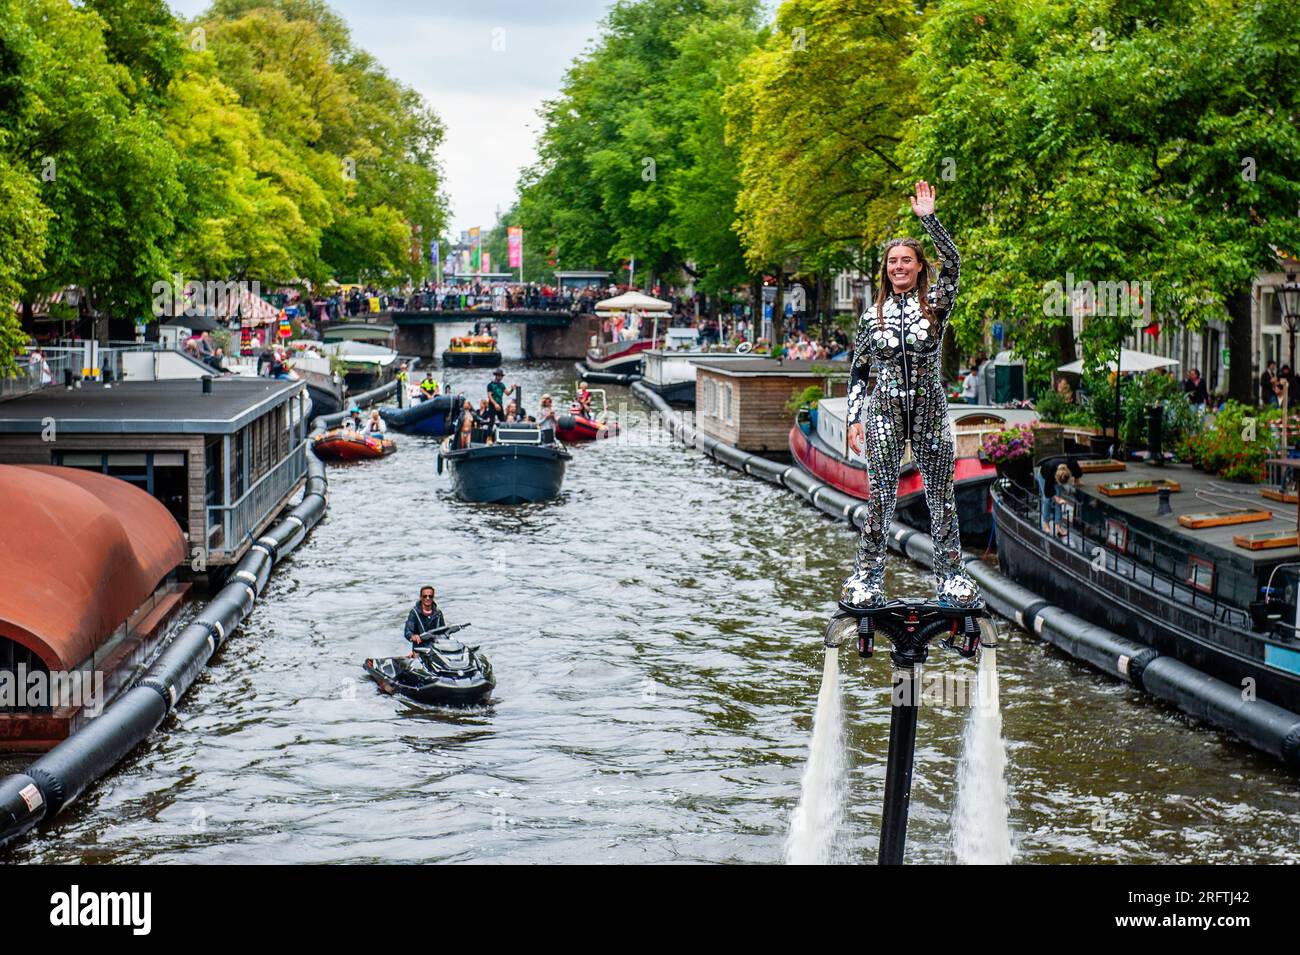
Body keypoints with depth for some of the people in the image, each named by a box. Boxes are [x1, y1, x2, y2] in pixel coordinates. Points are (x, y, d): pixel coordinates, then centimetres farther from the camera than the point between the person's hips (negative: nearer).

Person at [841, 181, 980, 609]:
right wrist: (854, 419, 3)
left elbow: (952, 263, -14)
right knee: (881, 495, -2)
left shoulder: (935, 303, 4)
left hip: (929, 409, 0)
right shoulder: (873, 314, 8)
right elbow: (857, 370, 10)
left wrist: (928, 218, -19)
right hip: (884, 410, 0)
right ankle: (867, 577, 4)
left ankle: (950, 577, 8)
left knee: (941, 494, 1)